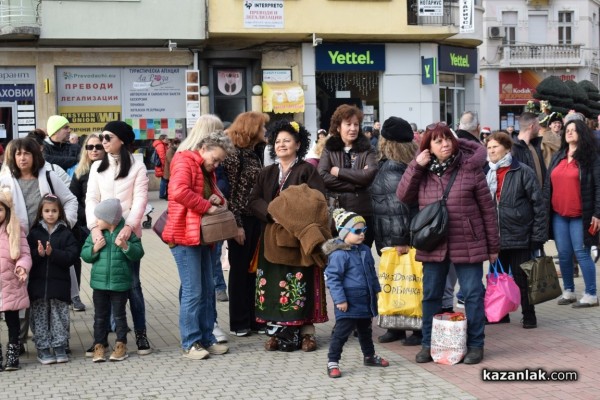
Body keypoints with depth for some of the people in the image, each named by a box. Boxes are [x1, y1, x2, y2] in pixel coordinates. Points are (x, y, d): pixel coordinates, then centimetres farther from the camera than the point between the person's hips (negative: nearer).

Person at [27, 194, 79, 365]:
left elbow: (71, 256, -9)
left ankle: (60, 347, 15)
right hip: (38, 282, 1)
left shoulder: (66, 233, 1)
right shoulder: (34, 233, 5)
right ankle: (43, 349, 12)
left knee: (59, 317, 5)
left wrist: (52, 253, -20)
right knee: (40, 317, 4)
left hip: (59, 282, -1)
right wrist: (39, 254, -20)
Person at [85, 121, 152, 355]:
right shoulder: (97, 167, 11)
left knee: (132, 284, 1)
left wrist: (129, 226, -21)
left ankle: (140, 334, 8)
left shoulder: (137, 167, 2)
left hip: (128, 232, -3)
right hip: (102, 232, 3)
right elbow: (91, 199, 3)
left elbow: (140, 200, -6)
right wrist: (94, 226, -13)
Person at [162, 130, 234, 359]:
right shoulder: (185, 163, -10)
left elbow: (212, 194, 30)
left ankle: (207, 339, 18)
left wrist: (218, 199, 5)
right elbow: (179, 191, -26)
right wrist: (207, 206, -18)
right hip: (184, 236, -9)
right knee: (192, 291, -8)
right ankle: (190, 343, -1)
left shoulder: (207, 171, 19)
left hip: (202, 237, 9)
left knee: (207, 290, 11)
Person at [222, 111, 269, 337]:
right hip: (242, 220, -7)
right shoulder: (234, 154, -11)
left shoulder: (255, 155, 12)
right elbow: (230, 192, -14)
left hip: (256, 219, 7)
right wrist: (237, 224, -17)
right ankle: (239, 322, 11)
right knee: (240, 270, 2)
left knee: (254, 269, 10)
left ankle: (254, 318, 17)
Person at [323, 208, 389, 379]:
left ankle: (369, 356, 39)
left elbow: (372, 272, 20)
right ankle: (332, 362, 2)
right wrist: (340, 299, -22)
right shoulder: (339, 254, -18)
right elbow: (332, 278, -20)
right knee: (341, 332, -5)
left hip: (365, 300, 8)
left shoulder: (365, 250, 8)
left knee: (366, 330, 23)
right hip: (349, 303, -8)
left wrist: (376, 290, 21)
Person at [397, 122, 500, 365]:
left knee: (473, 294, 2)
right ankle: (428, 344, 23)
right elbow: (403, 196, -2)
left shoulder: (470, 169, -6)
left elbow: (488, 209, -3)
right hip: (433, 245, 4)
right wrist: (416, 165, -9)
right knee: (431, 295, 10)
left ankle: (475, 345, 14)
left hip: (467, 244, -3)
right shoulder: (423, 172, 6)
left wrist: (493, 246, -2)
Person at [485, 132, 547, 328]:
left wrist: (538, 235, -12)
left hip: (519, 236, -5)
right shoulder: (486, 173, 9)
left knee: (522, 278, 4)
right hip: (495, 237, 5)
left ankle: (529, 316, 15)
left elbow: (538, 204, -8)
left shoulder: (523, 172, -7)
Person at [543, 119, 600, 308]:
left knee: (581, 252, -4)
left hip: (580, 216, -5)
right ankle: (568, 291, 20)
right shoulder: (558, 157, 14)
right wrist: (544, 209, 9)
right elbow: (548, 185, 15)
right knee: (563, 254, 8)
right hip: (558, 214, 5)